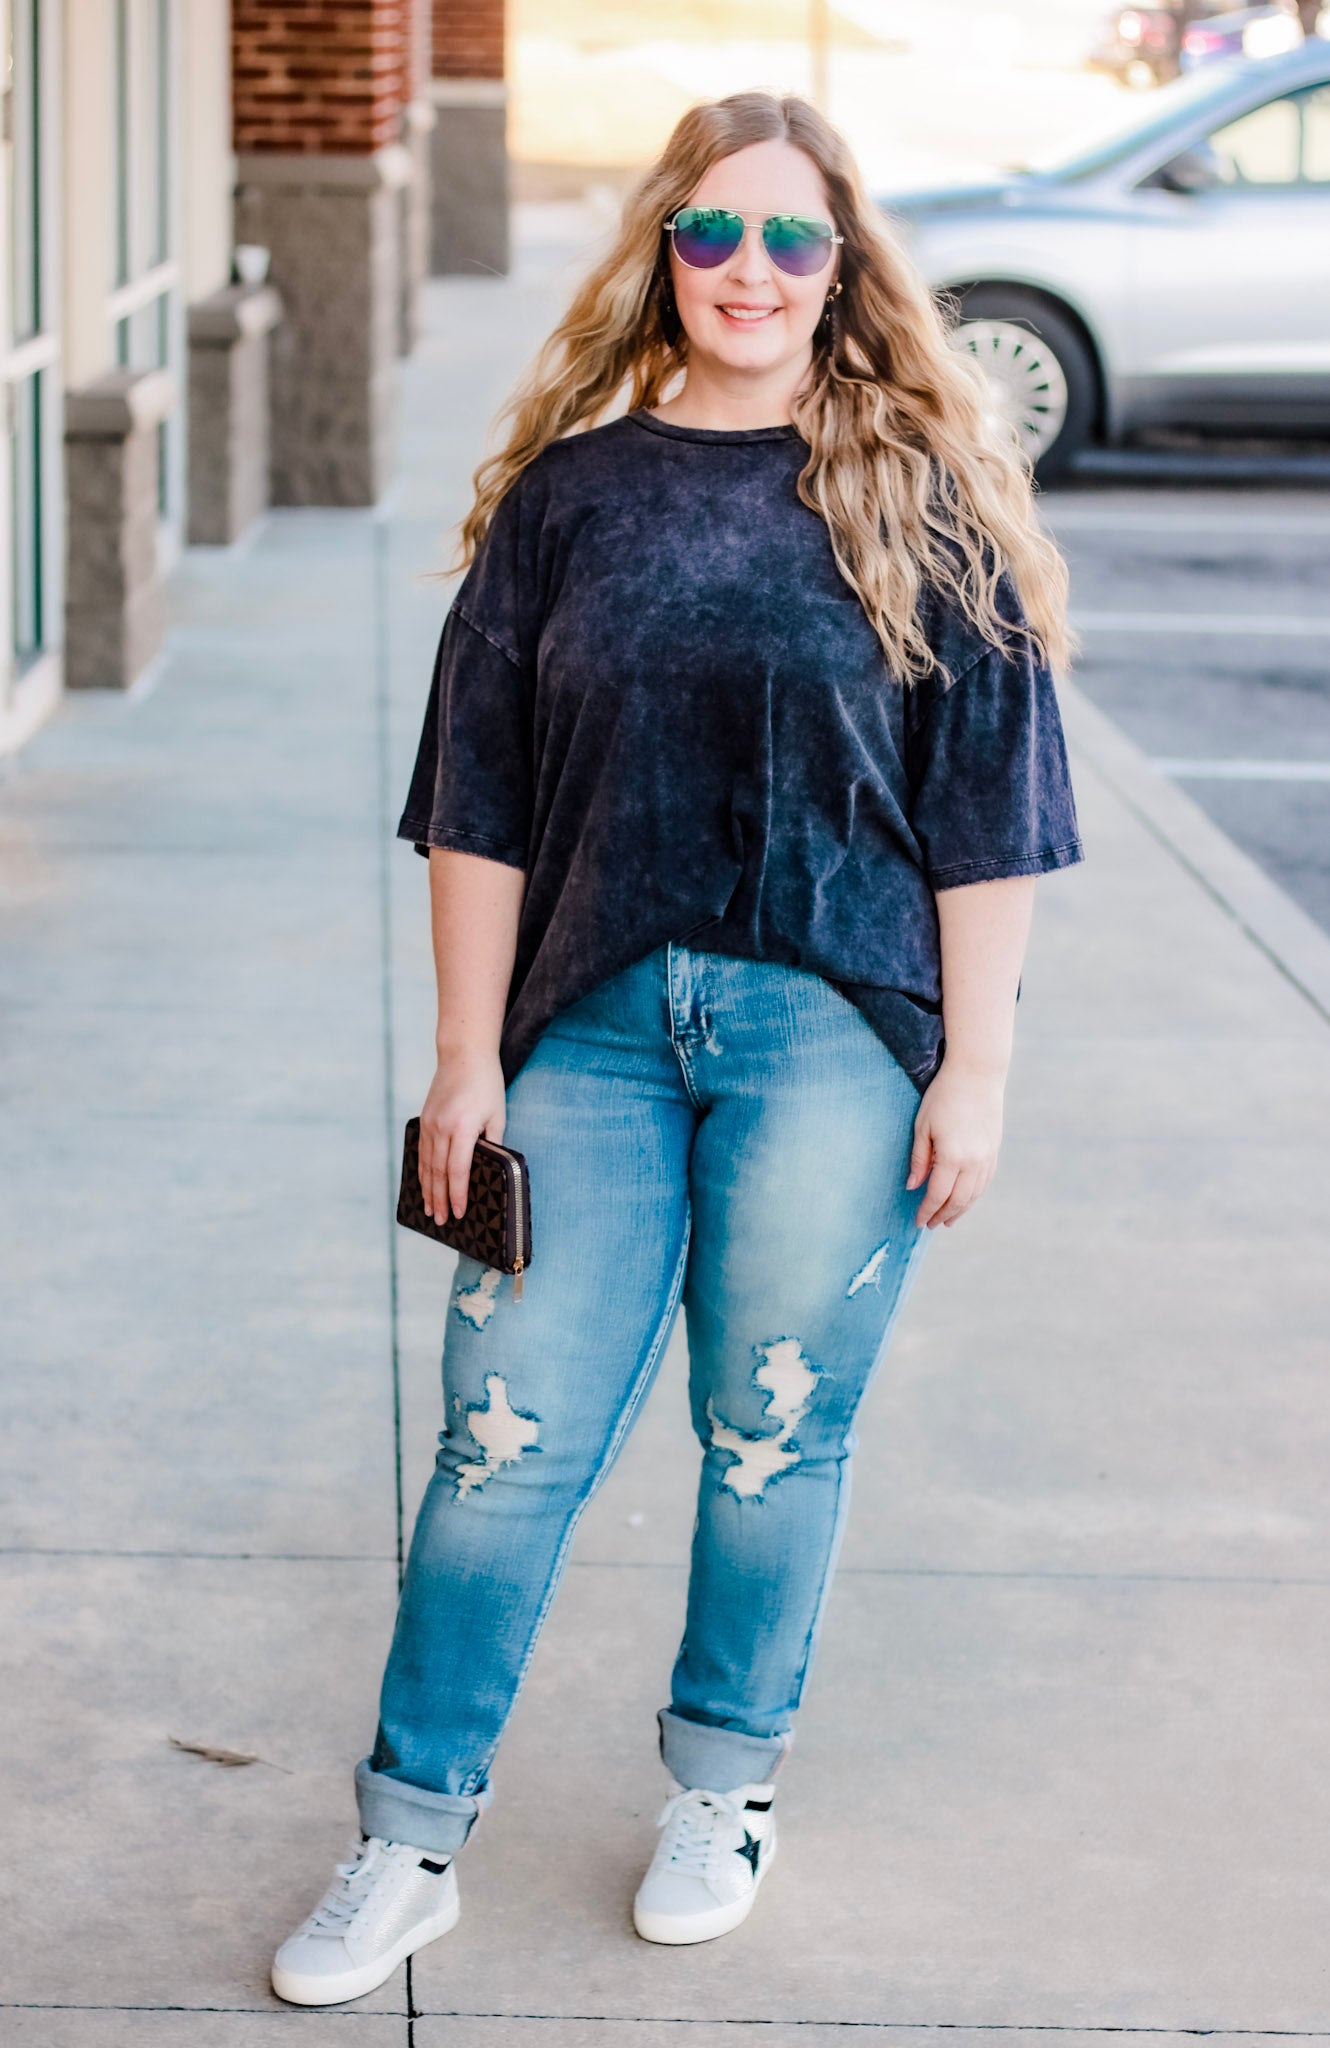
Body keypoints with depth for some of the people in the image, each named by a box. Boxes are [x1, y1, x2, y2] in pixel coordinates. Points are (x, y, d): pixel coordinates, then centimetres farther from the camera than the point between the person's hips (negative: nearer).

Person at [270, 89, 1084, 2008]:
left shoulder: (921, 497, 1)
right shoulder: (575, 486, 6)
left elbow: (986, 801, 1)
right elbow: (482, 795, 7)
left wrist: (975, 1067, -3)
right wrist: (468, 1057, 3)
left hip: (833, 1027, -1)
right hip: (596, 1018, 2)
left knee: (776, 1428, 7)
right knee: (510, 1430, 0)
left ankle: (726, 1782, 28)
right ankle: (409, 1837, 10)